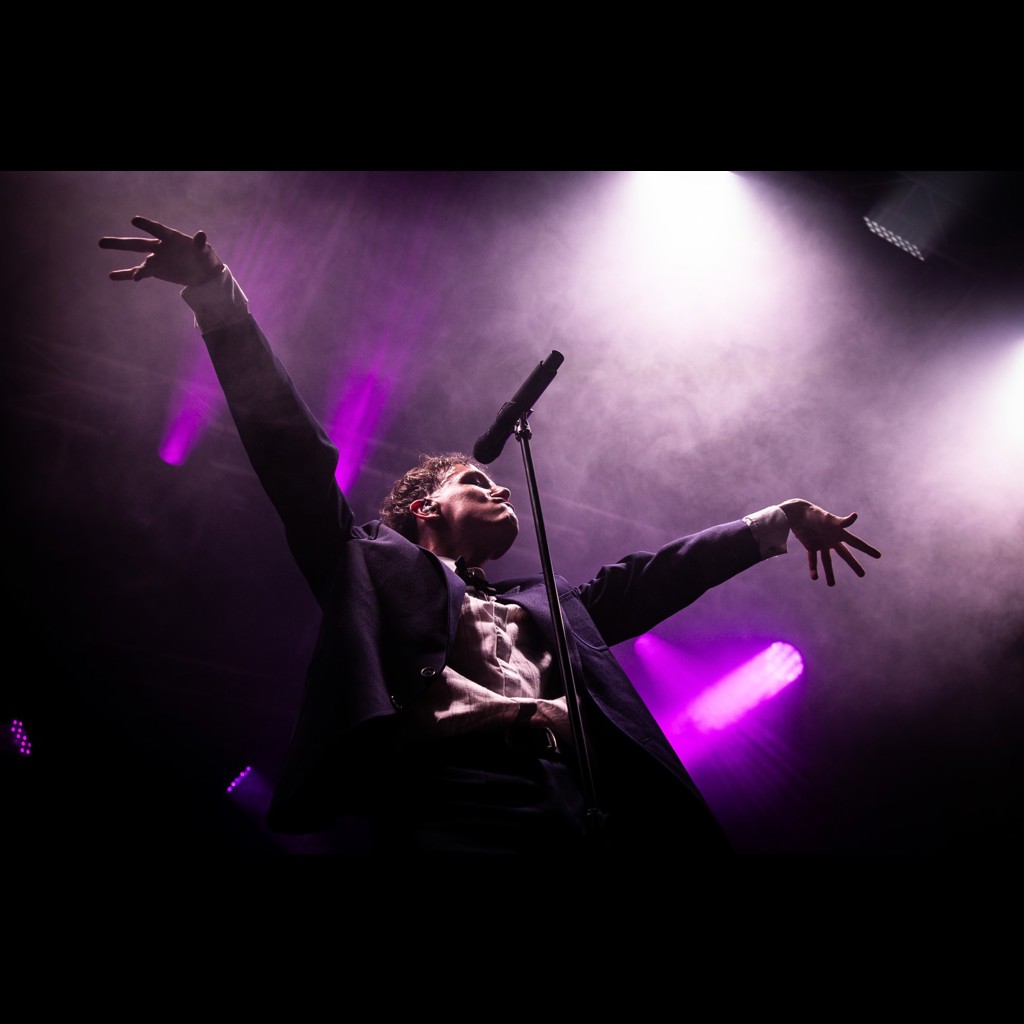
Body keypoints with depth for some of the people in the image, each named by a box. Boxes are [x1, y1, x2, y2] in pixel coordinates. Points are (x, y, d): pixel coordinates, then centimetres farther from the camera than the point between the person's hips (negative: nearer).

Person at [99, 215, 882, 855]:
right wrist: (217, 292, 10)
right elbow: (292, 447, 15)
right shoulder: (373, 562, 22)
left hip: (602, 815, 5)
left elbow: (656, 572, 39)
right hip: (450, 805, -5)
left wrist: (779, 520, 41)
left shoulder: (550, 605, 35)